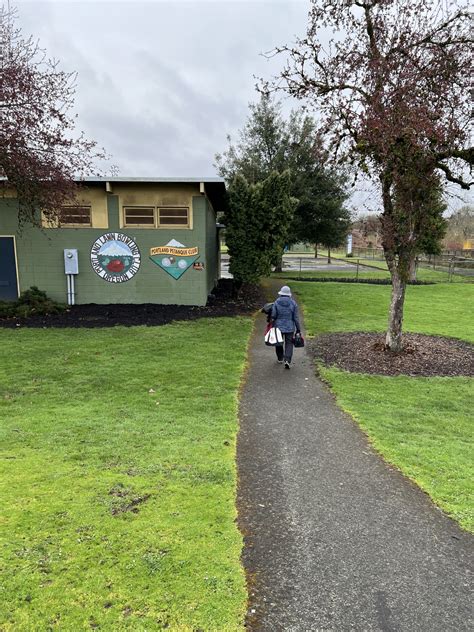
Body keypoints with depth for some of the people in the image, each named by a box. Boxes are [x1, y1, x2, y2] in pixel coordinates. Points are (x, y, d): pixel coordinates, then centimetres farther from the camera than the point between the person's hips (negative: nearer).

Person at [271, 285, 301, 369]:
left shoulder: (276, 302, -9)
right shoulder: (293, 303, -7)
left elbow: (273, 316, -10)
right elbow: (296, 318, -5)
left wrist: (272, 325, 5)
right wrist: (298, 329, 2)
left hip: (278, 326, 1)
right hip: (290, 327, 0)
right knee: (289, 344, 5)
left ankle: (280, 358, 33)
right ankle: (287, 360, -12)